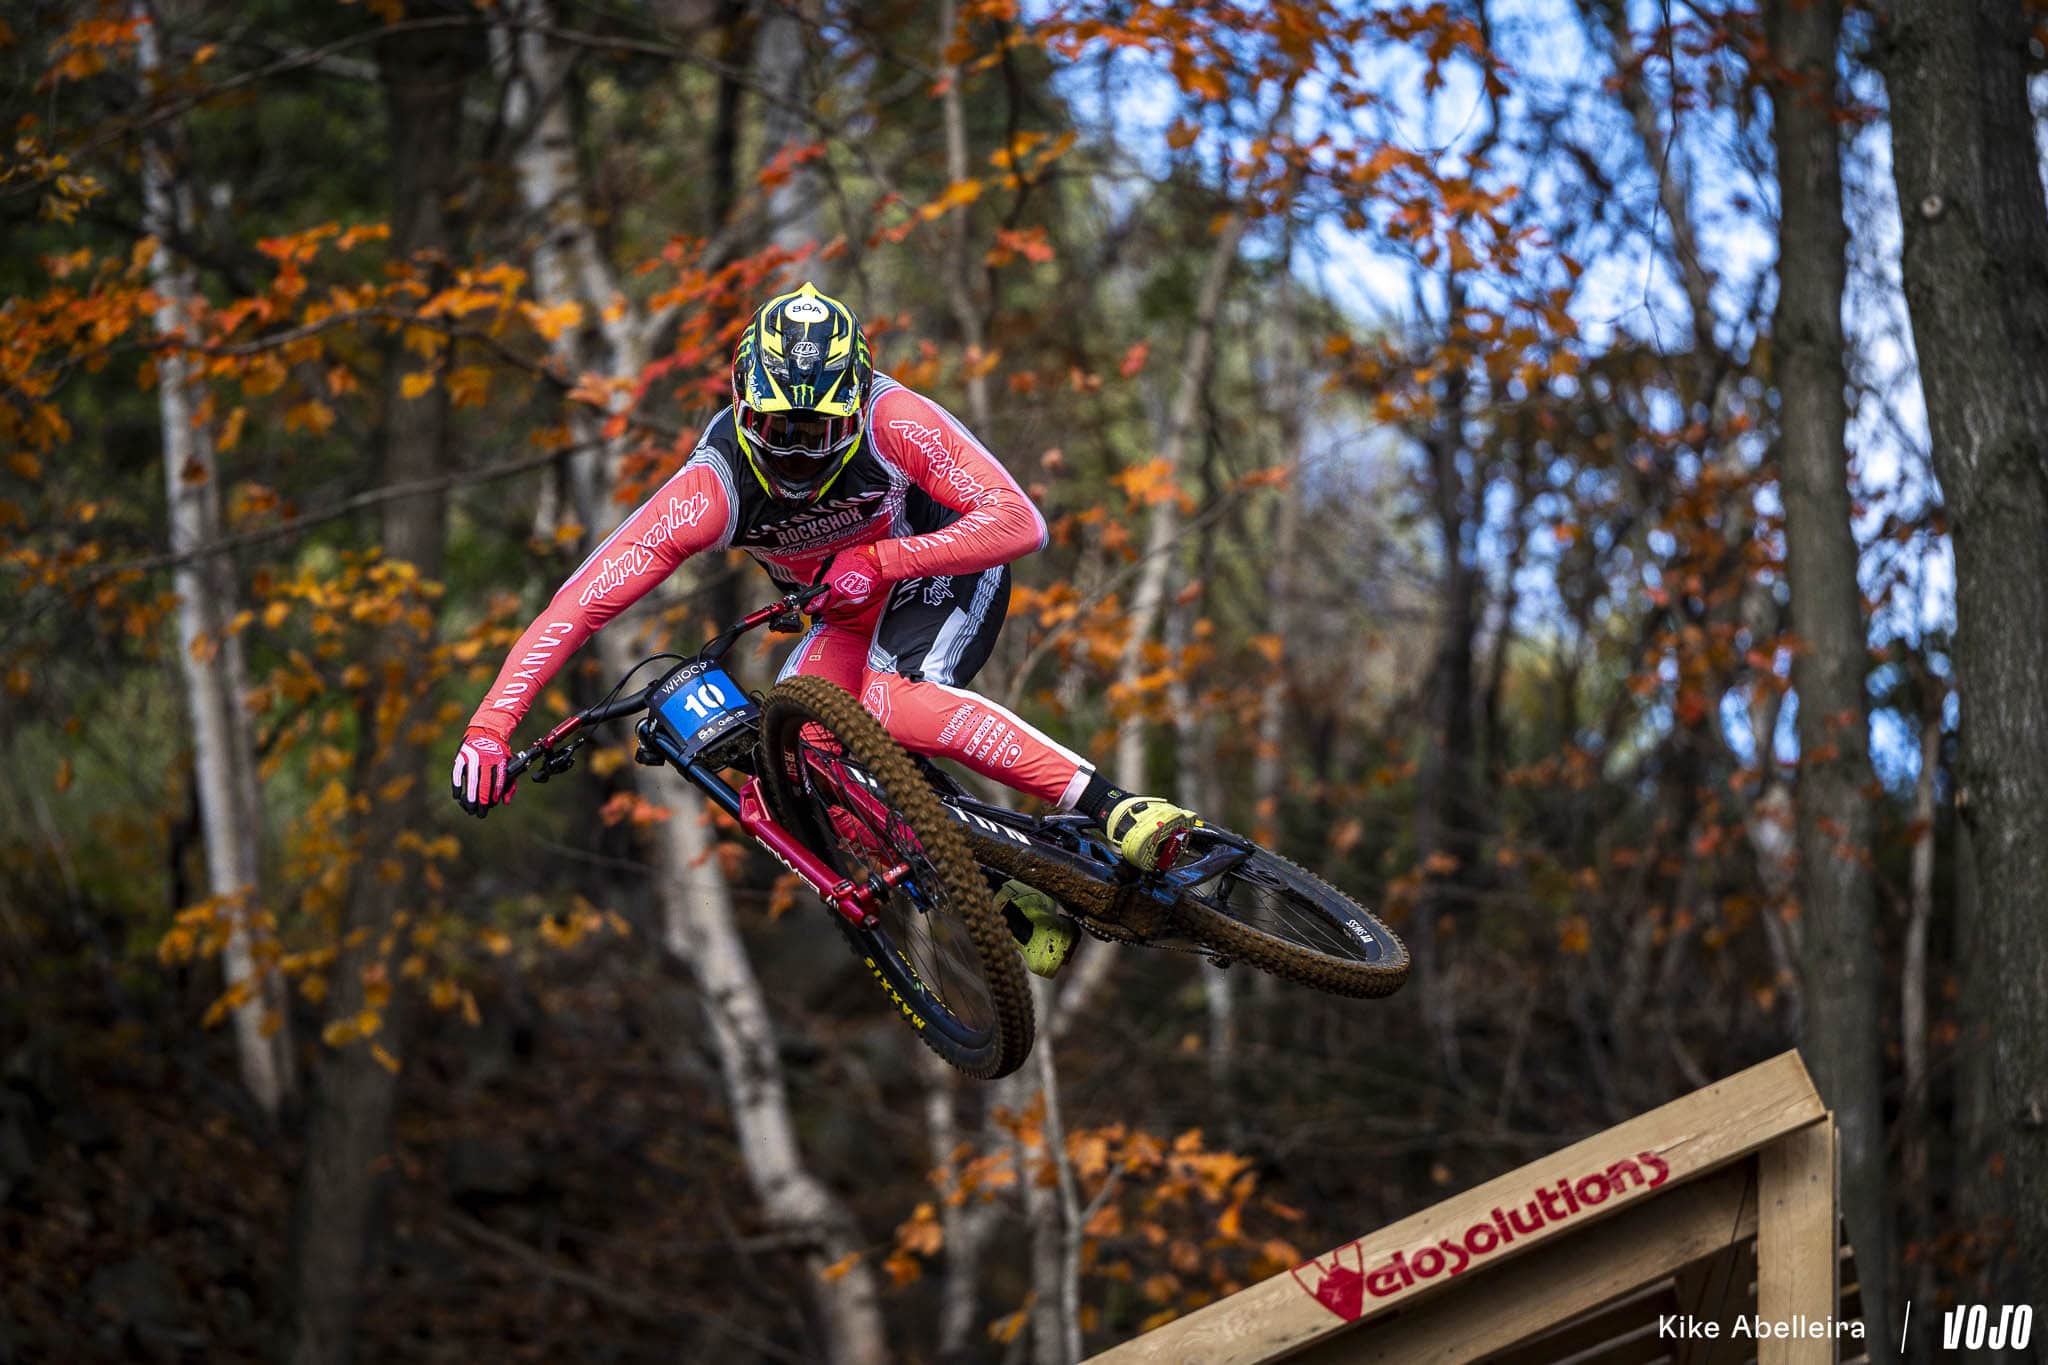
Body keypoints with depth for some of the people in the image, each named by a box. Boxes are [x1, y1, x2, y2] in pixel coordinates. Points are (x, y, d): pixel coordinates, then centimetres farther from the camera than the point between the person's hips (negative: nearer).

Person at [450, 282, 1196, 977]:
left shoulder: (891, 420, -32)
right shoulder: (714, 486, -28)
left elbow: (1020, 522, -36)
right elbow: (579, 605, -31)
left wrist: (879, 561, -45)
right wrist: (489, 729, -41)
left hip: (944, 569, -4)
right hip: (847, 612, 4)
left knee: (891, 704, -35)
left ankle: (1113, 810, -36)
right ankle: (1009, 905, -9)